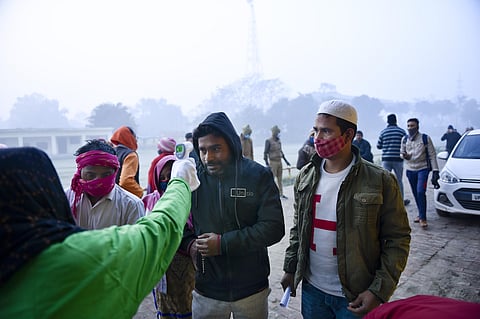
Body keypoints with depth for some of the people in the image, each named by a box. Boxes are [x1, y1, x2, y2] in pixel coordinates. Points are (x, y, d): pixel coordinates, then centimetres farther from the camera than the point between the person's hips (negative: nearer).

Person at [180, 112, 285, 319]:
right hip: (206, 289, 2)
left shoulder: (258, 175, -10)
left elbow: (274, 227, -14)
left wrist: (223, 243, -19)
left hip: (252, 290, -1)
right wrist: (189, 244, -12)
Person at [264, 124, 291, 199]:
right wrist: (267, 163, -18)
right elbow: (265, 152, -11)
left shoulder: (279, 141, 11)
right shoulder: (268, 141, -9)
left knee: (280, 178, 11)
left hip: (279, 161, 7)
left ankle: (281, 194, 18)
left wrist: (285, 160, 20)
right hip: (273, 162, -7)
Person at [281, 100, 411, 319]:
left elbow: (397, 239, -9)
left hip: (355, 297, -3)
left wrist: (379, 291, -13)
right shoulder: (305, 177, -1)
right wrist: (290, 269, 8)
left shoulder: (380, 182, -13)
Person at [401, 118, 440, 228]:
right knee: (415, 194, 11)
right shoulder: (405, 139, 6)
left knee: (421, 192, -16)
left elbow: (432, 155, -4)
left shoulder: (425, 138, -5)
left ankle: (423, 218, -8)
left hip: (423, 168, -4)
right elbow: (402, 152, 17)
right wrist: (404, 155, -8)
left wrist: (435, 170, -10)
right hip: (410, 169, 4)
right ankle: (421, 214, 27)